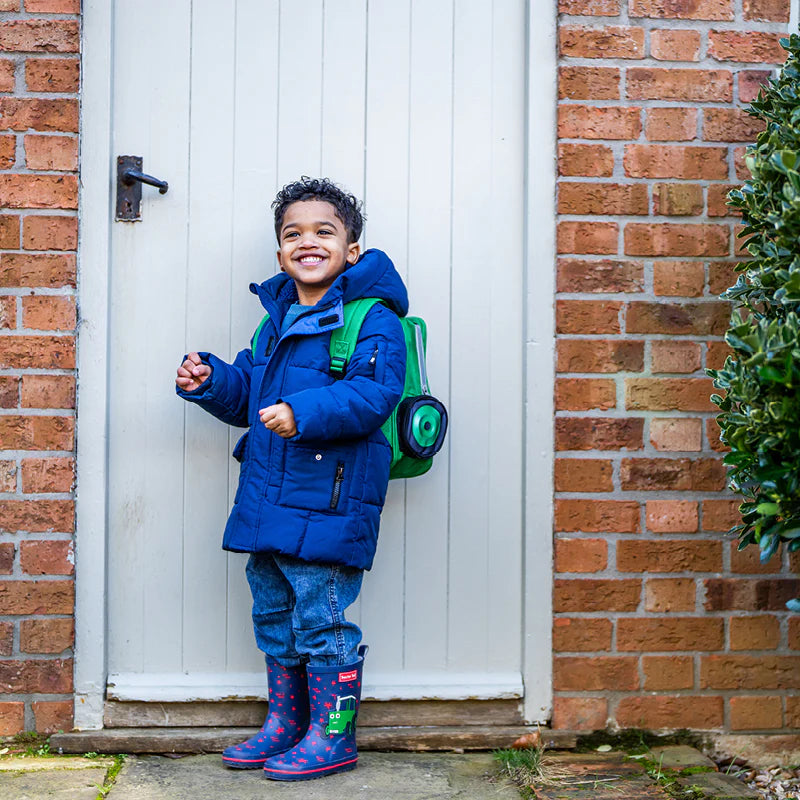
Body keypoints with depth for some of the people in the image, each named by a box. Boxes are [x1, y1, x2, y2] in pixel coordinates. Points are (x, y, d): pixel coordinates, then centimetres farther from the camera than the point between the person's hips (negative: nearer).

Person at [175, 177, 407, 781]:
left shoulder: (371, 320, -10)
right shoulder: (275, 321, 16)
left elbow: (373, 394, -23)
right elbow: (248, 395, 24)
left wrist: (304, 413, -32)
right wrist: (211, 381, 6)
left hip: (327, 504, -8)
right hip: (268, 503, 9)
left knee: (321, 619, -1)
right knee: (274, 614, 17)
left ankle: (333, 737, 15)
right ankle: (284, 724, 33)